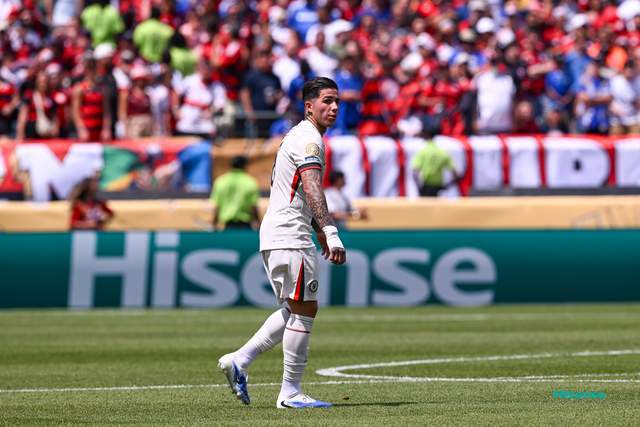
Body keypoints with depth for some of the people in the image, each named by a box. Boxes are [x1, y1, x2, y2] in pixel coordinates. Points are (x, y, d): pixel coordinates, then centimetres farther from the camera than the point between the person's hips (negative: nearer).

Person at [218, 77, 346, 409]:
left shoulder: (298, 136, 20)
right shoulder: (309, 140, -12)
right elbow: (312, 189, -27)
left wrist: (319, 232, 34)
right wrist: (330, 232, -37)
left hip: (275, 235, 10)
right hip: (290, 236, -10)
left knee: (293, 311, 17)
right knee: (304, 310, -5)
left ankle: (239, 360, 11)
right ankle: (290, 392, -1)